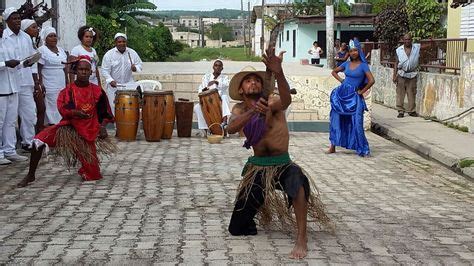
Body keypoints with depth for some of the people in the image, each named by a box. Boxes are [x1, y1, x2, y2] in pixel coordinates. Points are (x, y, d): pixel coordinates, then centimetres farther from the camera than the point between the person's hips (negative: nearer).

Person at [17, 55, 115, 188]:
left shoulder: (97, 91, 1)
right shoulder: (68, 90, -2)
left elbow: (104, 113, 9)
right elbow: (63, 108, -14)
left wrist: (102, 126, -6)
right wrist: (76, 113, -32)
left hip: (88, 131, 0)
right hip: (69, 126, 0)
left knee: (91, 173, -3)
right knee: (39, 141, -22)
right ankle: (30, 175, -4)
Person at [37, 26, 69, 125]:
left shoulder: (61, 50, 17)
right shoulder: (42, 50, -4)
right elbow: (38, 70, -9)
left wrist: (67, 84, 15)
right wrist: (41, 86, -16)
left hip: (62, 86, 7)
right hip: (49, 88, -7)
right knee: (52, 111, -8)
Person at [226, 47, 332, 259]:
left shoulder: (272, 103, -10)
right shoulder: (239, 110, 1)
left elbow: (286, 100, -36)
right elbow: (231, 128, -22)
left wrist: (278, 72, -55)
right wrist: (252, 111, -41)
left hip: (282, 164, -4)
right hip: (256, 167, 4)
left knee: (296, 178, -42)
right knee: (236, 229, 2)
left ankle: (302, 238, -33)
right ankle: (261, 204, 33)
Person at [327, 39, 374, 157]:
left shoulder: (363, 65, -6)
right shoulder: (347, 64, 7)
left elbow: (371, 81, -15)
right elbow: (334, 72, 21)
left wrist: (361, 91, -8)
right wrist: (341, 80, 8)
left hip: (354, 96, -4)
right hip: (342, 93, 4)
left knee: (356, 122, -6)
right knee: (336, 118, 3)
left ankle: (362, 149, 2)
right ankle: (333, 146, 11)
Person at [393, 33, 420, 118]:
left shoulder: (417, 47, 2)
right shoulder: (399, 50, 2)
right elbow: (396, 63, 3)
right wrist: (394, 75, -1)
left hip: (412, 74, 1)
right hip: (401, 74, -1)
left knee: (412, 93, 6)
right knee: (400, 93, -2)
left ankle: (412, 110, 15)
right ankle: (400, 111, 4)